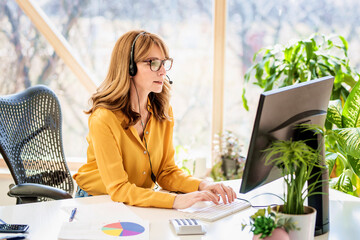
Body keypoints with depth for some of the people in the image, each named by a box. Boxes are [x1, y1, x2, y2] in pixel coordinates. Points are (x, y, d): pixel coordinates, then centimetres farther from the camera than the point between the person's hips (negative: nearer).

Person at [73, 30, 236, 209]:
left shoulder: (163, 111, -1)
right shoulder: (103, 119, -23)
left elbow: (166, 172, 1)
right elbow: (119, 189, -26)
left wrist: (201, 186, -18)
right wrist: (176, 200, -37)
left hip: (141, 200, 5)